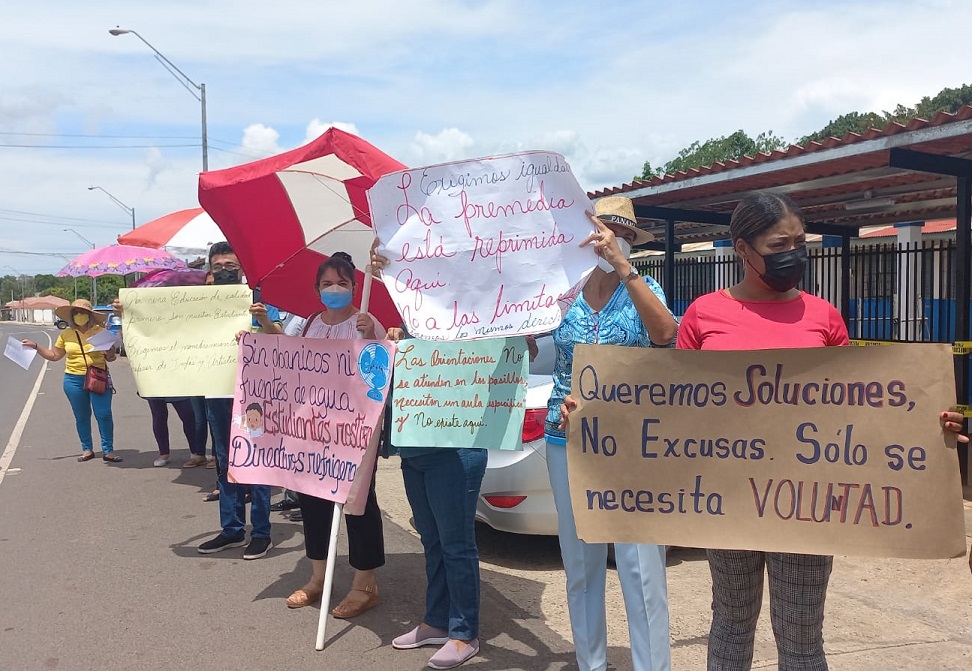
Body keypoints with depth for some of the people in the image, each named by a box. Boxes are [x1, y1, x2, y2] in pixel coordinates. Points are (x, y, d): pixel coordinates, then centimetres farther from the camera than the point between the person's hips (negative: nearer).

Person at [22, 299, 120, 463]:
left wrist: (110, 354, -18)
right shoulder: (66, 334, 6)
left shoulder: (100, 331, -2)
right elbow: (54, 355, 16)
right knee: (81, 417, 10)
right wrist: (35, 346, 8)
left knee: (104, 415, -6)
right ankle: (87, 449, 22)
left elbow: (110, 358, 4)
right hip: (74, 380, 3)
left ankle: (108, 451, 2)